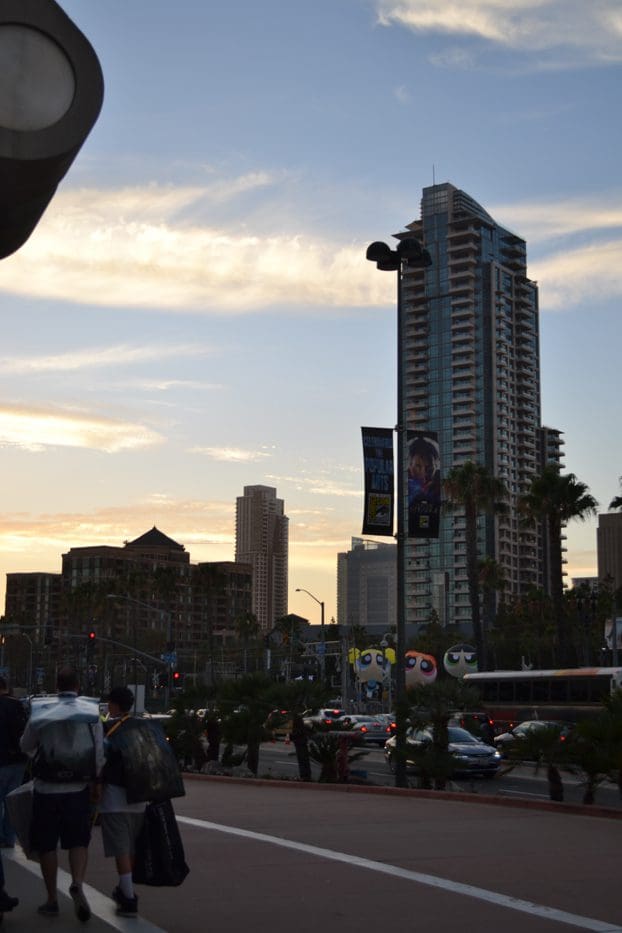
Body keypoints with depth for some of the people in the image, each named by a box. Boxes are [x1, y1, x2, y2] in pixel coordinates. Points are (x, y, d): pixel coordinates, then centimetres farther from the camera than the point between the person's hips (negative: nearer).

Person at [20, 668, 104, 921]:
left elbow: (26, 746, 8)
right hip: (79, 789, 1)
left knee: (46, 845, 11)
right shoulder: (91, 712, -5)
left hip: (46, 789, -1)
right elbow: (99, 752, -5)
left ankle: (52, 900, 16)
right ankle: (77, 884, -12)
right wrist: (95, 781, 6)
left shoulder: (40, 713, -7)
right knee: (78, 842, 11)